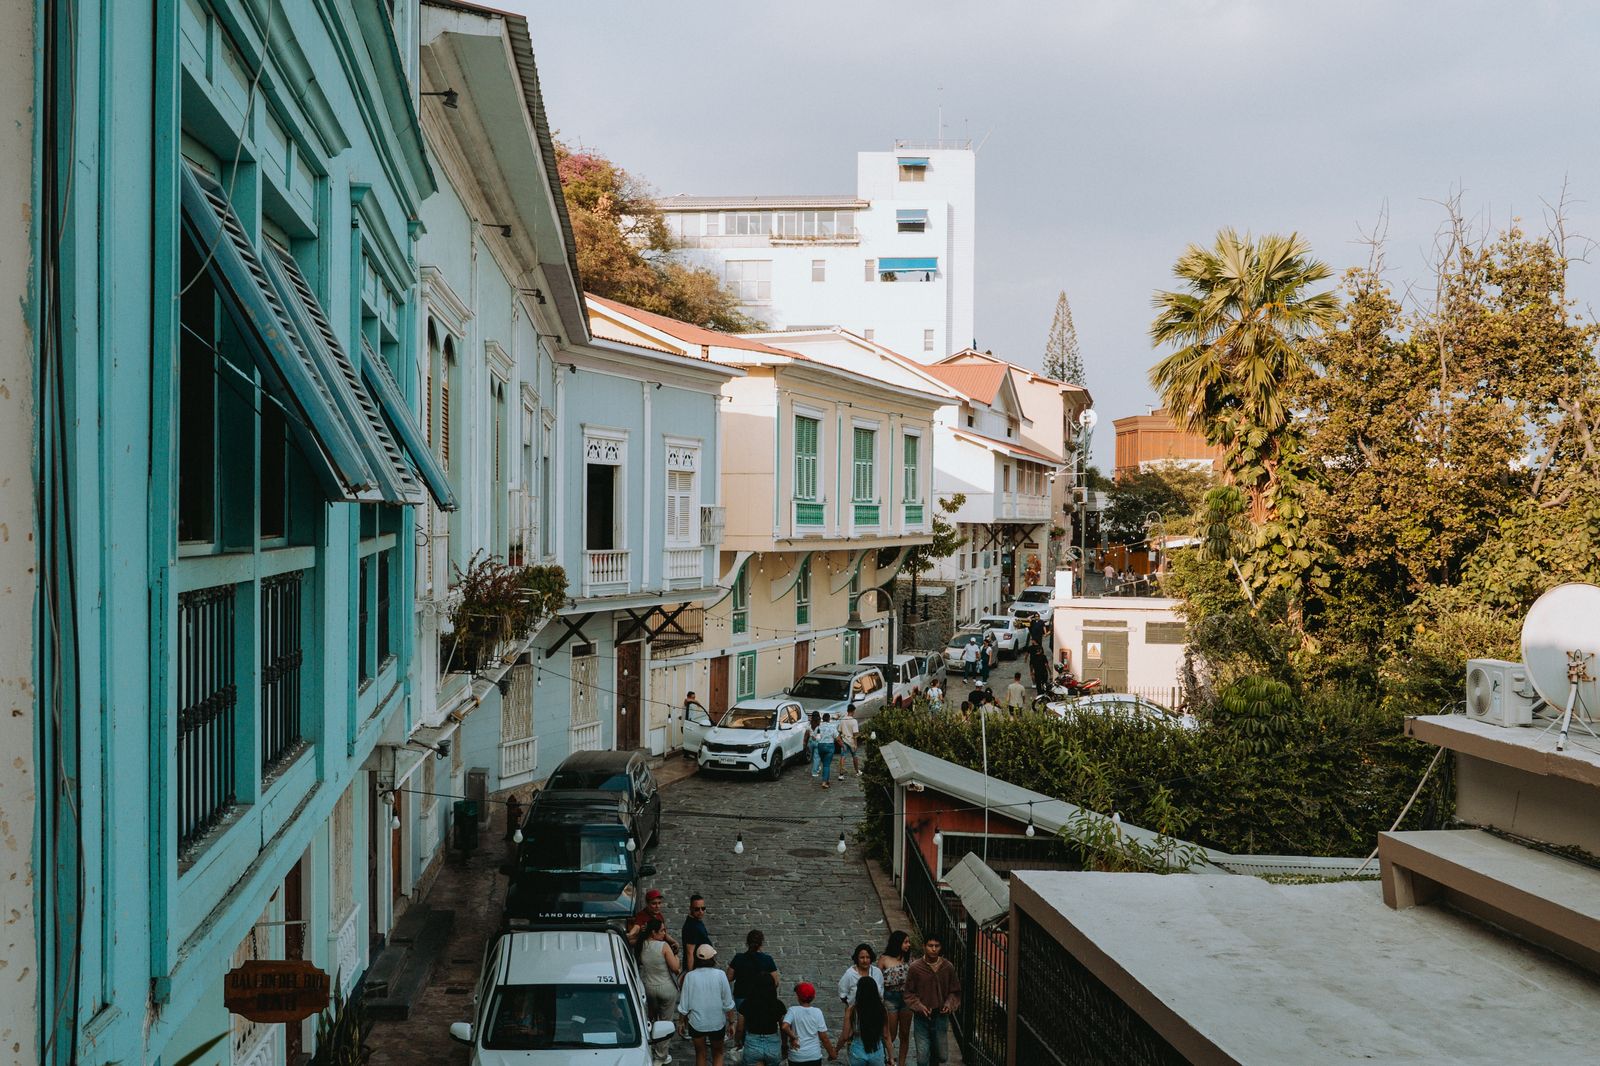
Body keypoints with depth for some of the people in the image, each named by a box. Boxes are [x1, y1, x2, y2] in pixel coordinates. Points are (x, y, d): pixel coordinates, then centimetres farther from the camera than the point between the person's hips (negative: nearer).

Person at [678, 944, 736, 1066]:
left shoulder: (690, 976, -12)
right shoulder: (720, 975, -14)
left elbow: (683, 1006, -6)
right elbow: (728, 1004, -9)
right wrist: (731, 1022, 5)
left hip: (696, 1023, 0)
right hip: (718, 1023, 0)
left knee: (700, 1054, 22)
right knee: (718, 1054, 22)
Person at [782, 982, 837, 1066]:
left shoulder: (792, 1010, -8)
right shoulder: (817, 1012, -4)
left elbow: (785, 1027, -26)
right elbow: (824, 1037, -3)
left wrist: (793, 1037, -9)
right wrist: (831, 1053, 9)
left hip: (796, 1057, -1)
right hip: (814, 1056, 1)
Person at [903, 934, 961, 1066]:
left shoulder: (948, 967, -3)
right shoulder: (914, 968, -8)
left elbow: (955, 991, 7)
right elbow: (909, 993, -1)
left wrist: (949, 1004, -10)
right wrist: (919, 1006, -15)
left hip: (941, 1017, 2)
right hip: (921, 1017, -2)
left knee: (940, 1055, 14)